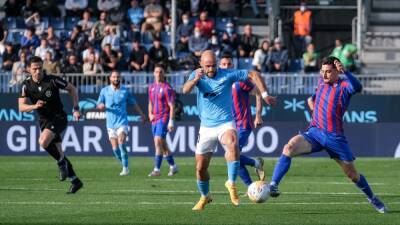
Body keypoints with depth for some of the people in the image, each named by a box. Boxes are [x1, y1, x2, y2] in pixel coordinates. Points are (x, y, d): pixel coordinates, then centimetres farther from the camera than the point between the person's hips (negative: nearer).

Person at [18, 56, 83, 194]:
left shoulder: (52, 80, -15)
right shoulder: (27, 84, -5)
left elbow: (72, 89, -1)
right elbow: (21, 107, -9)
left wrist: (76, 108, -6)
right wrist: (34, 106, -29)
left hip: (59, 118, -5)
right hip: (44, 120, 5)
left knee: (43, 142, -29)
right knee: (58, 153, 7)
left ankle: (61, 162, -6)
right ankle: (75, 181, 18)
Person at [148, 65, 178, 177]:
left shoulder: (167, 88, -9)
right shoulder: (151, 87, 13)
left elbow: (172, 106, -12)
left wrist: (171, 121, -18)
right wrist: (150, 114, 6)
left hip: (164, 118, -8)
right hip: (155, 119, 8)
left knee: (158, 141, -17)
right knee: (162, 144, 13)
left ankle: (157, 169, -19)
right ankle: (173, 166, 26)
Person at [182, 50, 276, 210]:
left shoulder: (227, 75, -8)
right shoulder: (197, 75, -4)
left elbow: (253, 75, -2)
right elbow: (185, 90, -24)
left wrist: (265, 95, -11)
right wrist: (195, 80, -45)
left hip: (225, 124, -3)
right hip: (206, 127, 3)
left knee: (232, 144, -36)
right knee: (200, 167, 5)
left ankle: (231, 184, -23)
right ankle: (205, 197, 32)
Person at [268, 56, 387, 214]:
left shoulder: (344, 85, -8)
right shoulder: (321, 81, 9)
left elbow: (357, 87, -33)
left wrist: (345, 72, -45)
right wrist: (312, 99, 15)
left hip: (335, 137, -3)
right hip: (314, 132, 3)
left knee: (353, 174, 6)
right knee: (289, 147, -26)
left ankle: (372, 199, 31)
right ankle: (273, 185, -27)